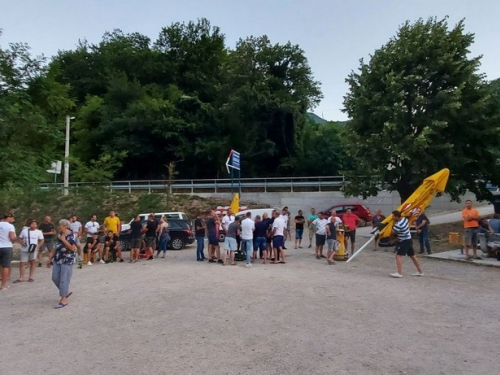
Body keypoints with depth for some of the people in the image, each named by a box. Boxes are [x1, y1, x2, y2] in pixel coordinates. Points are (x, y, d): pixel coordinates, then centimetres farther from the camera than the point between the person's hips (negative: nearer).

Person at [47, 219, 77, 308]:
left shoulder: (71, 235, -13)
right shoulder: (59, 234, 9)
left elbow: (73, 248, -22)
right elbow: (57, 247, 16)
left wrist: (64, 240, -21)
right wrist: (50, 259, 17)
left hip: (67, 260, -8)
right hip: (58, 259, 8)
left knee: (64, 279, -6)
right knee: (55, 278, 9)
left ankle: (64, 300, 1)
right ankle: (66, 291, 31)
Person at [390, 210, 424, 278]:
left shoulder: (398, 225, -26)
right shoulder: (405, 218, 1)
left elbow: (392, 232, -19)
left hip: (404, 241, -10)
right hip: (409, 239, 10)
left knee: (398, 255, -12)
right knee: (412, 255, 18)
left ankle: (399, 273, -19)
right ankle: (420, 271, 29)